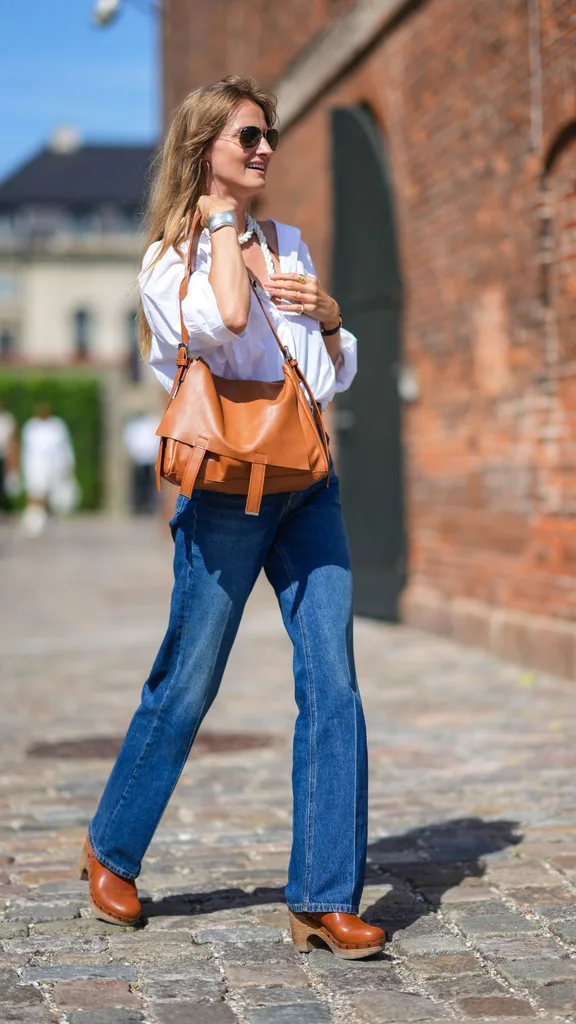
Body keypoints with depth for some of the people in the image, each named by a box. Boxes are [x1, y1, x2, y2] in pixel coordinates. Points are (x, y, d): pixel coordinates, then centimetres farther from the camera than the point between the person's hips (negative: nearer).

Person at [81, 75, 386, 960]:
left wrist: (328, 313, -2)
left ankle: (323, 898, 0)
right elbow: (222, 321, -26)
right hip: (224, 486, -5)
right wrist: (220, 219, -12)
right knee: (186, 687, 4)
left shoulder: (290, 246, 15)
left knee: (333, 682, -5)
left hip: (306, 483, 5)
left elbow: (335, 378, 18)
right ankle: (111, 849, 27)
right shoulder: (168, 259, -2)